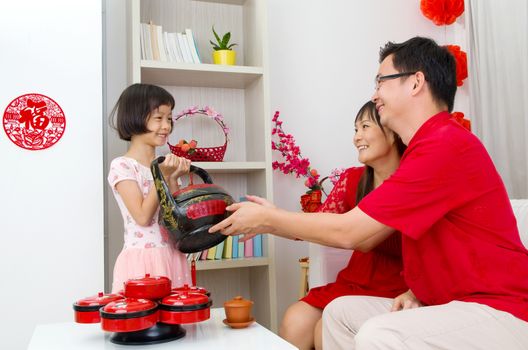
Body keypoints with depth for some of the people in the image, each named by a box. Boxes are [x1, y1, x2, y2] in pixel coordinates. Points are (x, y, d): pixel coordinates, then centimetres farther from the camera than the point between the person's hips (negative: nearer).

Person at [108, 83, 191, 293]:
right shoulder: (121, 166, -7)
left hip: (173, 259, 6)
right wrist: (162, 176, -15)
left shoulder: (164, 166, 11)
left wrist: (173, 178, -4)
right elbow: (143, 217, -14)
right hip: (141, 261, -5)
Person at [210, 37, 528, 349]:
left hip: (501, 313, -10)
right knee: (341, 312, 8)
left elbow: (348, 232, -18)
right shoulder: (428, 145, 12)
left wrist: (267, 218, -7)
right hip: (447, 304, 10)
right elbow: (366, 238, 12)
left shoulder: (447, 145, -21)